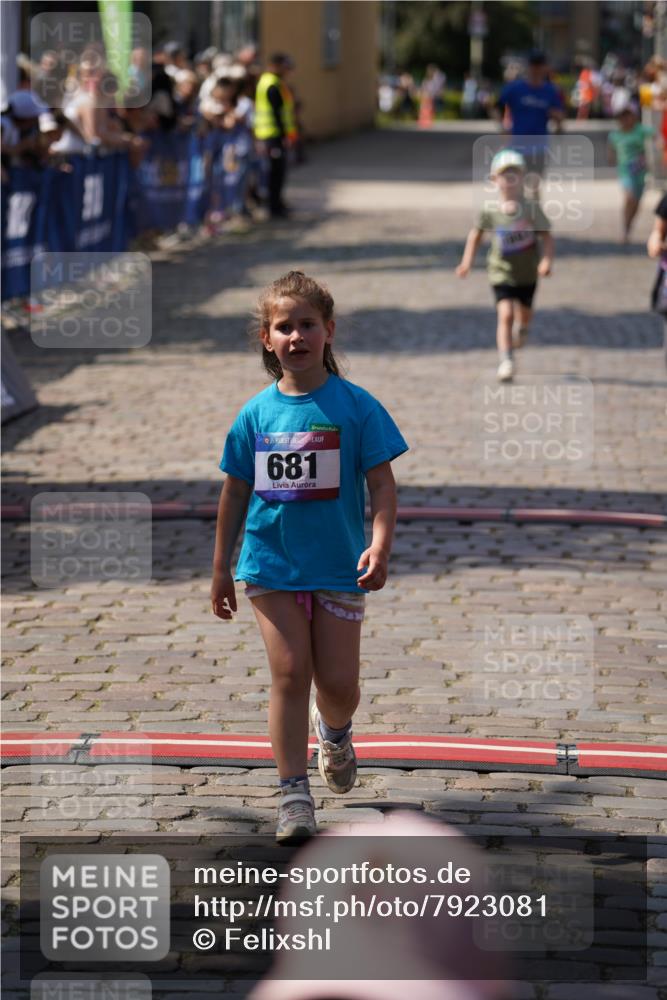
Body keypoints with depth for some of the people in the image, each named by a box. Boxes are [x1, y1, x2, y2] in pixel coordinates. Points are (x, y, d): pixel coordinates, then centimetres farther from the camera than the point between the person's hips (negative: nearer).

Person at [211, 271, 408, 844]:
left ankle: (334, 731, 40)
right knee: (289, 673, -6)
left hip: (338, 566, -1)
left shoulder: (355, 407, -5)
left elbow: (382, 485, -5)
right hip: (272, 565, 1)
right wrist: (222, 569, 12)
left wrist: (380, 548, -20)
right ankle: (294, 794, 1)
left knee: (339, 682, 4)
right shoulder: (257, 413, 2)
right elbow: (236, 492, 10)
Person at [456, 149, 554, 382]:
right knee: (505, 314, -16)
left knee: (525, 313, 20)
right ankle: (506, 362, -15)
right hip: (501, 273, -1)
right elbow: (476, 233, 6)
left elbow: (547, 237, -11)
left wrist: (547, 260, -26)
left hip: (527, 274, 1)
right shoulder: (490, 212, -10)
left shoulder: (532, 209, -13)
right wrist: (467, 260, 0)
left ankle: (521, 328, 57)